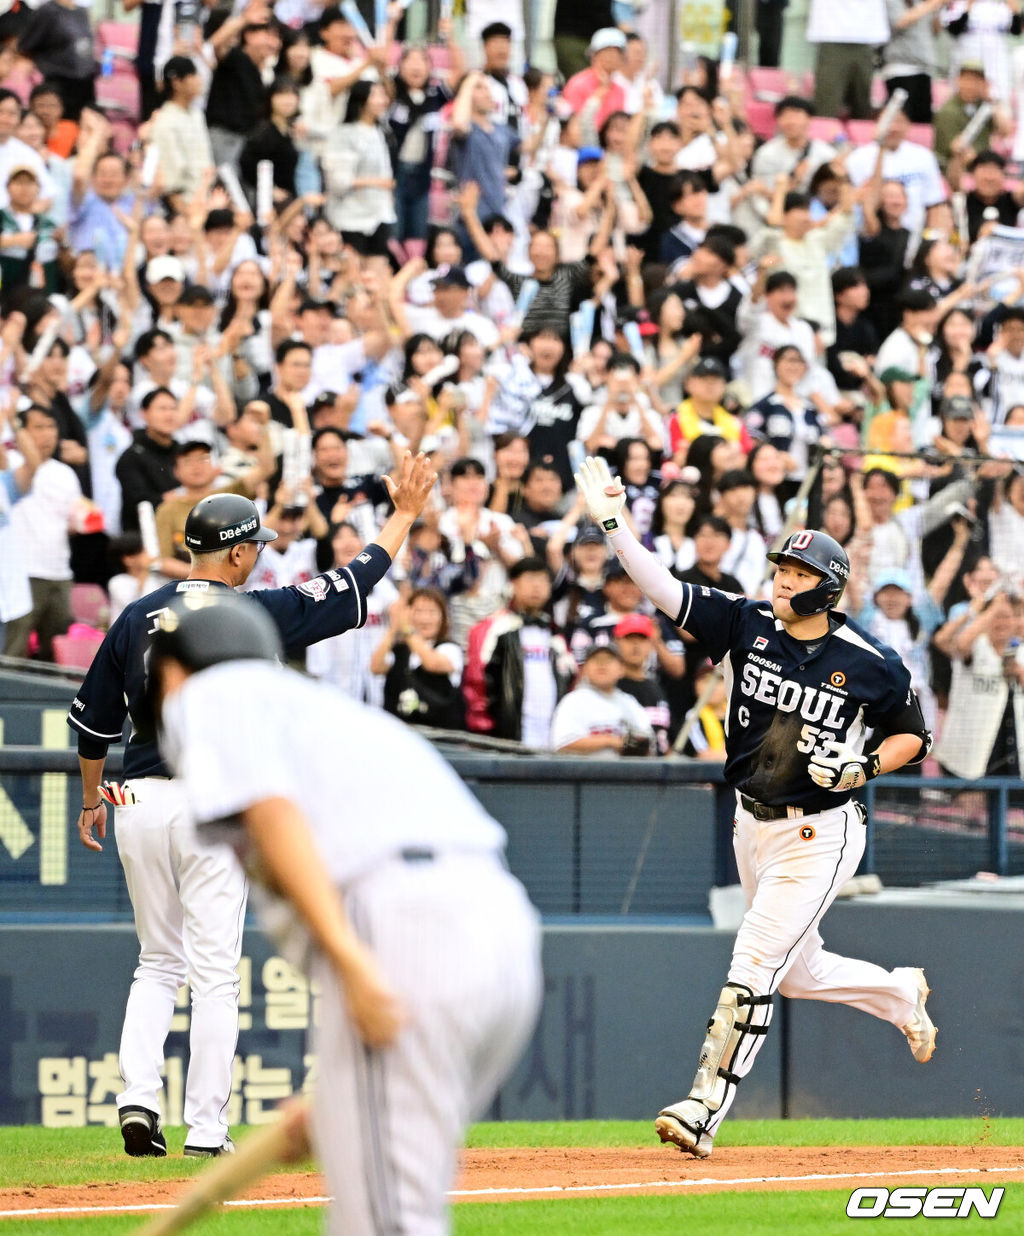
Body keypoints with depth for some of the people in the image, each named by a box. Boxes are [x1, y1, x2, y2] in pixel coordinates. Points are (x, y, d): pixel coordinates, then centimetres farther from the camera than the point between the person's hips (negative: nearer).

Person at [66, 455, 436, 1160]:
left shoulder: (137, 618, 7)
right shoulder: (252, 615, -6)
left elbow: (93, 721, 12)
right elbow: (353, 589, -1)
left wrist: (92, 800, 26)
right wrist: (405, 516, 10)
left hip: (139, 802, 5)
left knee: (158, 964, 16)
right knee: (214, 971, 0)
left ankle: (139, 1099, 0)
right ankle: (206, 1130, -2)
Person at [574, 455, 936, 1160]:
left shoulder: (870, 663, -12)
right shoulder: (749, 625, -3)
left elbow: (912, 736, 2)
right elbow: (665, 591, -11)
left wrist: (862, 765, -17)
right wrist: (614, 524, -23)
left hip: (821, 833, -6)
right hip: (754, 825, 6)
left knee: (755, 964, -13)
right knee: (797, 972, 18)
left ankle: (705, 1110, -11)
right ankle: (899, 995, 47)